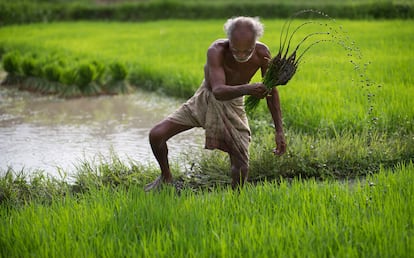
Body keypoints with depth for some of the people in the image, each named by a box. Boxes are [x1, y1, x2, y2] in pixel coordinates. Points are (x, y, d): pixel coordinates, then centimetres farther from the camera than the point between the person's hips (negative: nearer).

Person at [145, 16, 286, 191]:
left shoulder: (262, 53, -23)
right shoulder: (216, 50, -32)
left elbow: (271, 92, -9)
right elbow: (218, 91, -44)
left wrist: (279, 130, -12)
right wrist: (247, 89, -63)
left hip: (233, 105, 1)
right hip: (205, 99, -1)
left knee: (242, 166, -10)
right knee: (156, 135, -13)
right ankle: (166, 177, 16)